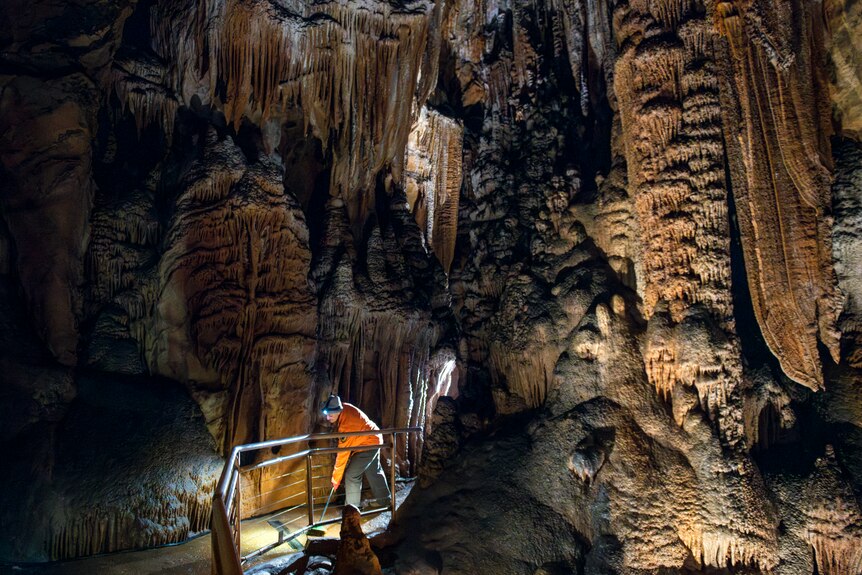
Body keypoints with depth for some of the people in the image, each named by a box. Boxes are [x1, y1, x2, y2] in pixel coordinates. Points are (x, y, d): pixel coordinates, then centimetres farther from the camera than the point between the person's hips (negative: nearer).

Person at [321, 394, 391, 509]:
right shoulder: (343, 408, -14)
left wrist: (336, 479, -24)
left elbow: (343, 454, -32)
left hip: (368, 444, -10)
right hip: (374, 439, 10)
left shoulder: (347, 425, -37)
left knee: (351, 476, -10)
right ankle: (384, 501, 42)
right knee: (374, 472, 25)